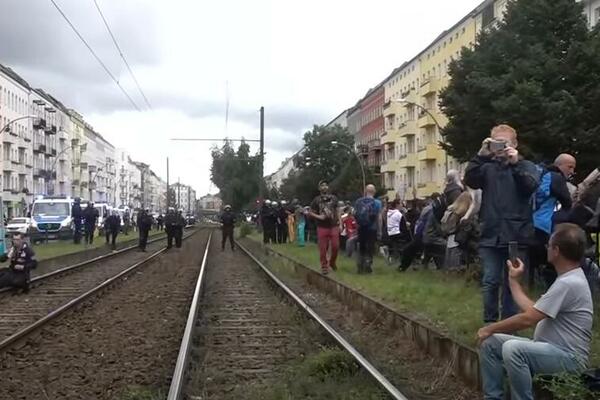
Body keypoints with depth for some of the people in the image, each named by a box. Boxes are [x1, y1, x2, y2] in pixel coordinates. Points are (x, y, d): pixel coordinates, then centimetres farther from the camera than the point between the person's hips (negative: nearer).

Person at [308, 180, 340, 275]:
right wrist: (319, 217, -14)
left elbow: (337, 212, 11)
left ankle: (332, 262, 25)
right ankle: (324, 266, 12)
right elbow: (310, 213, 2)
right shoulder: (316, 200, 1)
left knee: (335, 246, -1)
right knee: (323, 249, 0)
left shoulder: (334, 198, 7)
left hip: (334, 226, 2)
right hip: (322, 227, -2)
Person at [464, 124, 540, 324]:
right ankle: (489, 322, 16)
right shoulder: (487, 167, 10)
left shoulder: (526, 166, 6)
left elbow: (531, 186, -12)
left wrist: (516, 163, -20)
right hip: (490, 236, 1)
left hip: (516, 236, -1)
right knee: (490, 282, 3)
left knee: (512, 283, 6)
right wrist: (480, 156, -16)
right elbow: (470, 181, -7)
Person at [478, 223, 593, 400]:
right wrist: (514, 280, 21)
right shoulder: (568, 279, 13)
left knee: (512, 348, -35)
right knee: (490, 343, 3)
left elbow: (528, 319, -24)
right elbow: (533, 310, 13)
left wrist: (491, 329, -13)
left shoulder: (568, 283, -22)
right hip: (550, 349, 10)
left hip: (567, 356, -10)